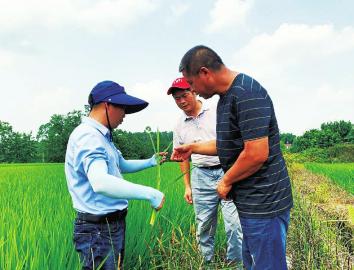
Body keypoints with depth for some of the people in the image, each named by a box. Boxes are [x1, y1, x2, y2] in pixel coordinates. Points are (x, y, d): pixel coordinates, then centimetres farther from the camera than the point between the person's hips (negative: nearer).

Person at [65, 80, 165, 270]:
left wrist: (150, 162, 22)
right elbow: (100, 183, -37)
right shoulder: (87, 137, -20)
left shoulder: (102, 137, 14)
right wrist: (149, 193, -35)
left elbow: (122, 166, 31)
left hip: (114, 224, 10)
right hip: (98, 230, -10)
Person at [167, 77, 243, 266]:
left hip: (226, 171, -3)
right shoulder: (180, 126, 11)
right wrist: (187, 186, 15)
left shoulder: (216, 114, -1)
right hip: (201, 176, 3)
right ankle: (206, 261, 23)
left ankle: (236, 262, 9)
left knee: (235, 223, -6)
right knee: (204, 225, 9)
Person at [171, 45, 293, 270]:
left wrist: (226, 182, -13)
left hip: (263, 203, -10)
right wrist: (193, 148, 19)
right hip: (252, 201, 10)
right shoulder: (227, 96, 12)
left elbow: (256, 153, -27)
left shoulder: (246, 94, -20)